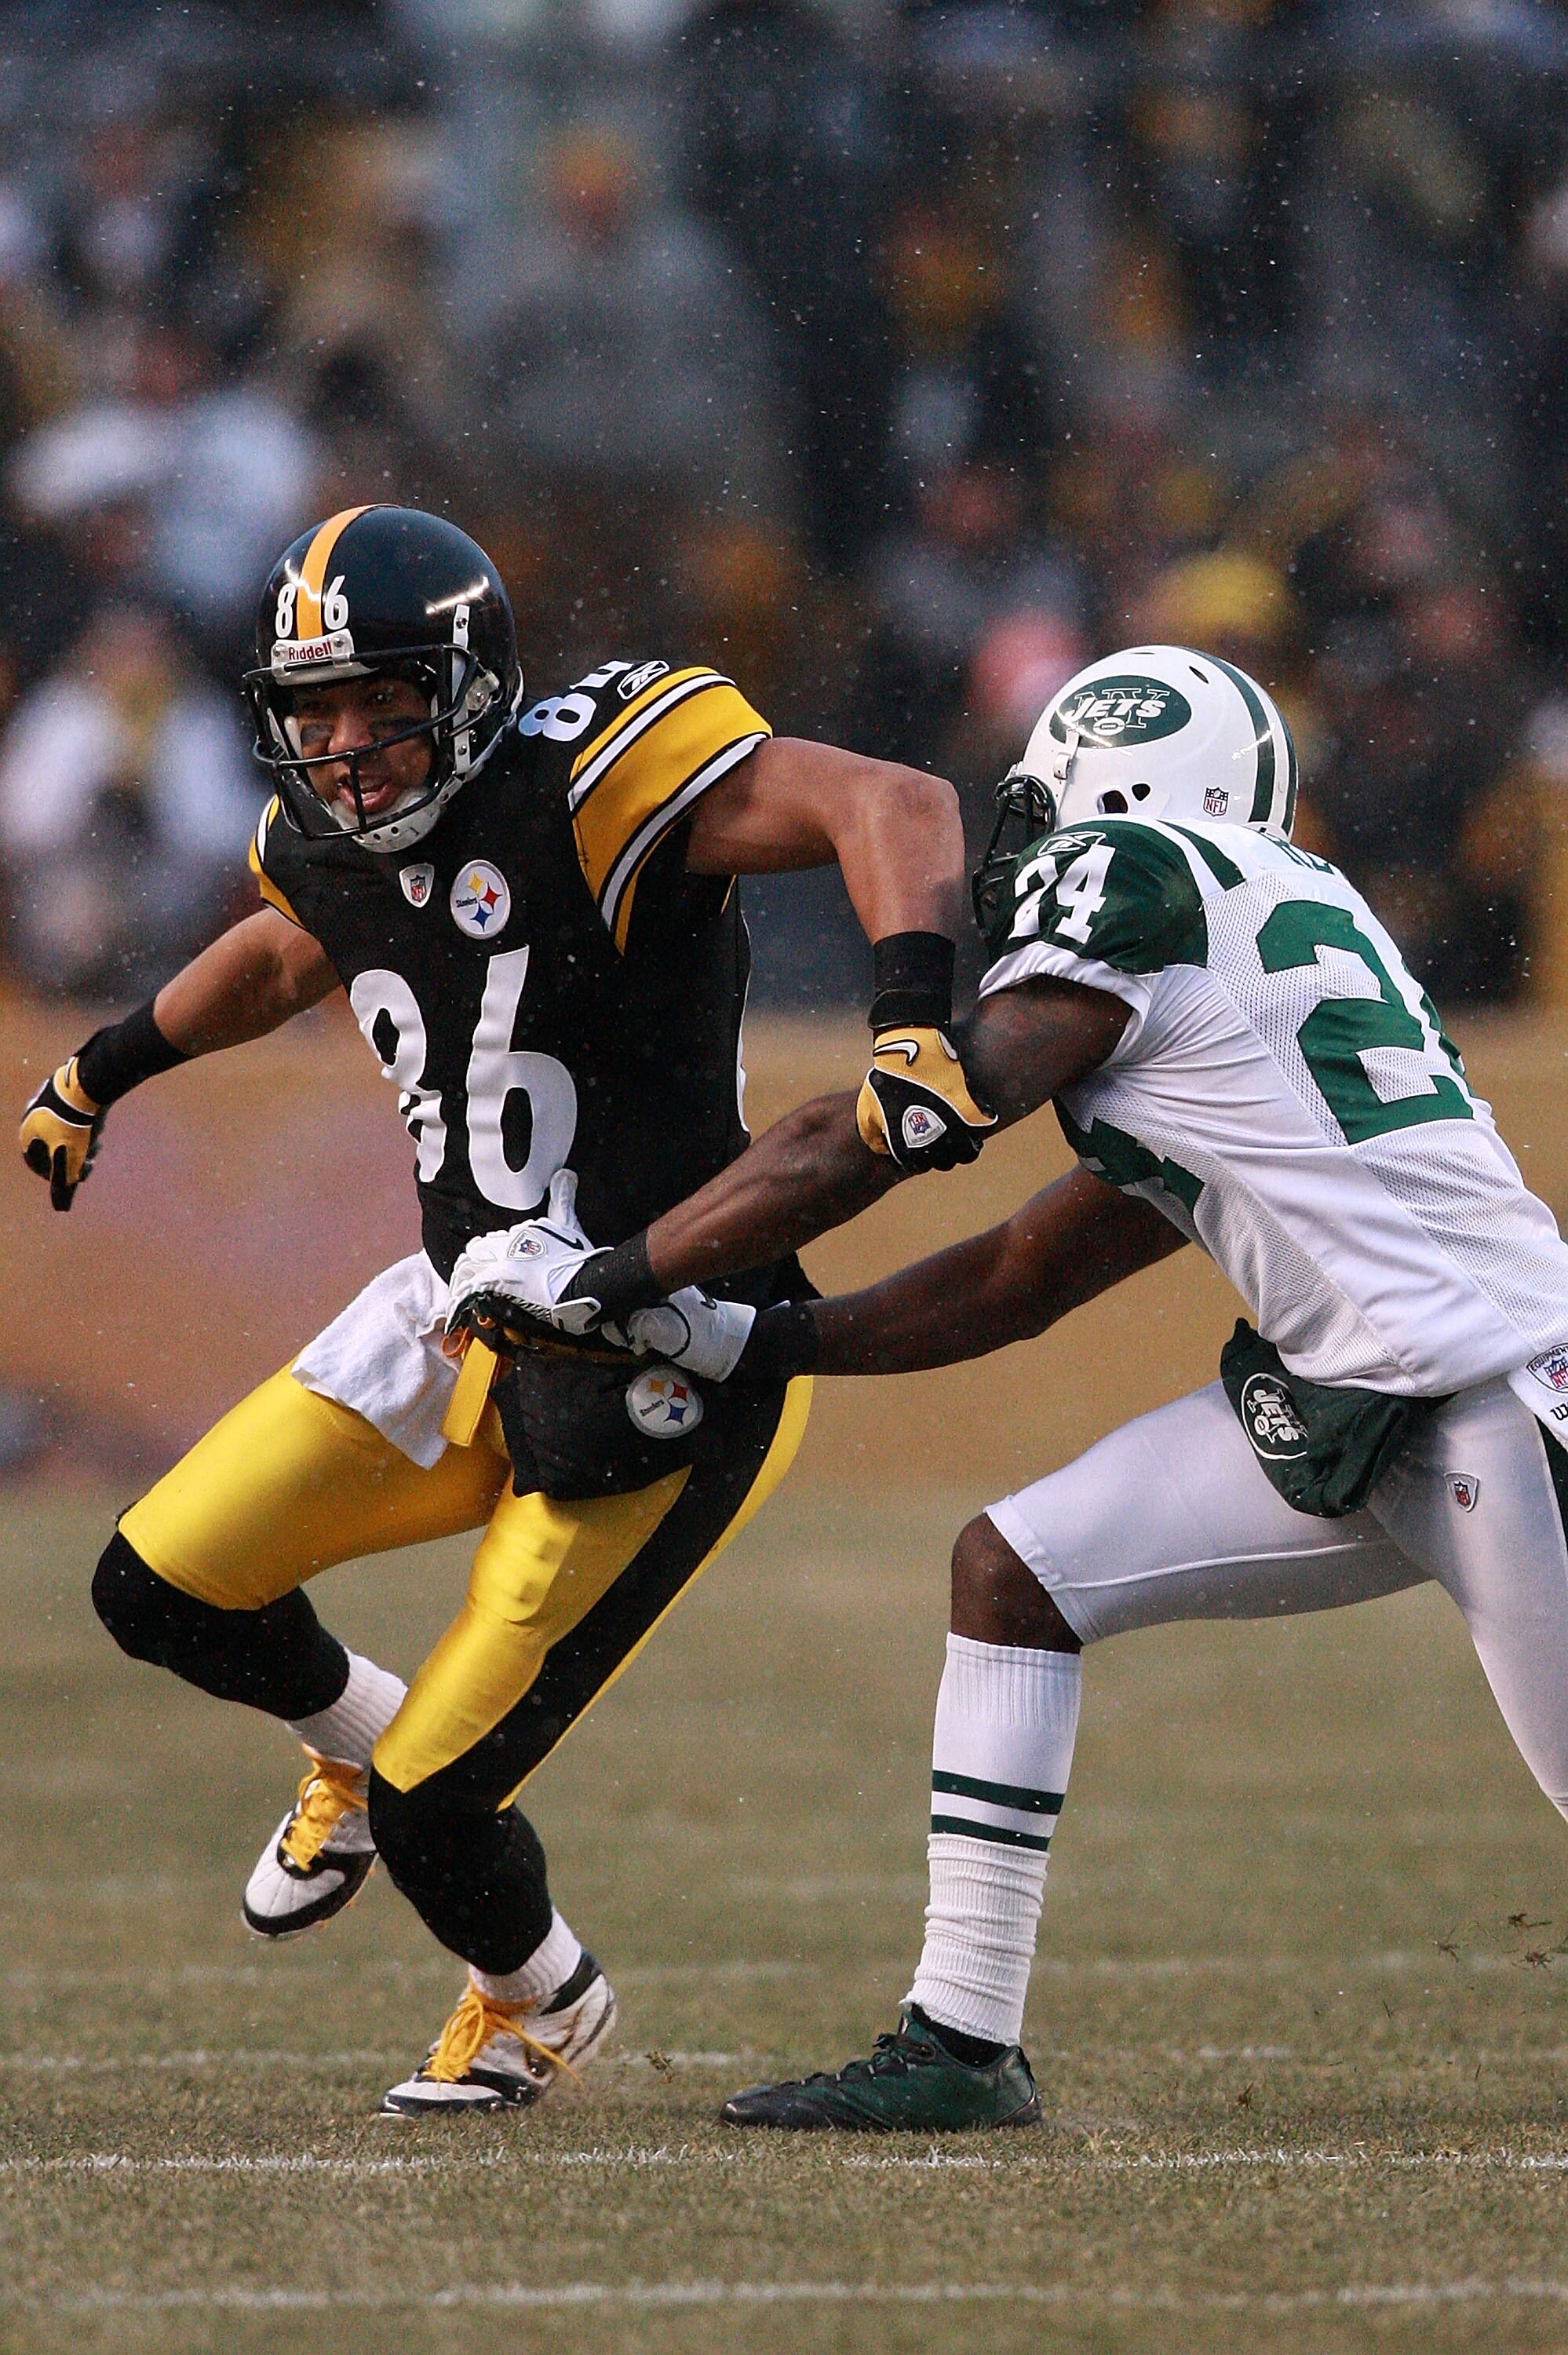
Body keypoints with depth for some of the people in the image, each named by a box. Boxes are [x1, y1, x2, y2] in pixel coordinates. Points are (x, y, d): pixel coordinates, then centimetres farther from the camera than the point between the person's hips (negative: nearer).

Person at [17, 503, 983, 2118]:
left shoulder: (585, 786, -21)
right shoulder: (332, 847, 4)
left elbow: (893, 811, -29)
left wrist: (915, 1018, -46)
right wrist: (105, 1070, 42)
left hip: (659, 1376, -7)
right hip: (466, 1319, 8)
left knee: (432, 1813, -6)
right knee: (161, 1592, 2)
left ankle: (543, 2002, 29)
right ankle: (355, 1739, 35)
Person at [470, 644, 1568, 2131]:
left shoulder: (1135, 883, -9)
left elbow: (863, 1145, -9)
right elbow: (1025, 1280, 22)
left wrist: (607, 1276, 0)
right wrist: (748, 1345, 20)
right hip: (1343, 1400, 10)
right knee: (1014, 1566, 5)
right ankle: (961, 2044, 6)